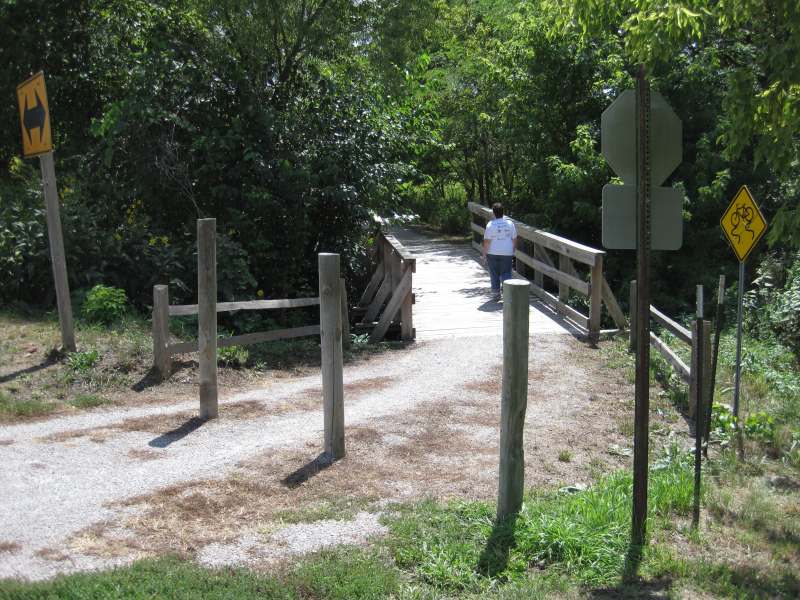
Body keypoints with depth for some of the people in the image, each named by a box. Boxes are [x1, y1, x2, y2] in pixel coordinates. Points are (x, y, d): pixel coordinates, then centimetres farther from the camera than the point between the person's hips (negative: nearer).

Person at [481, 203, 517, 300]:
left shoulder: (490, 224, -11)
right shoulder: (510, 223, -1)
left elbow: (486, 241, -10)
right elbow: (514, 239, 4)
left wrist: (484, 254, -3)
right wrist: (513, 250, 17)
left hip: (492, 253, -2)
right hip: (507, 253, 2)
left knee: (494, 274, 10)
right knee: (506, 273, 6)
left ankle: (496, 293, 15)